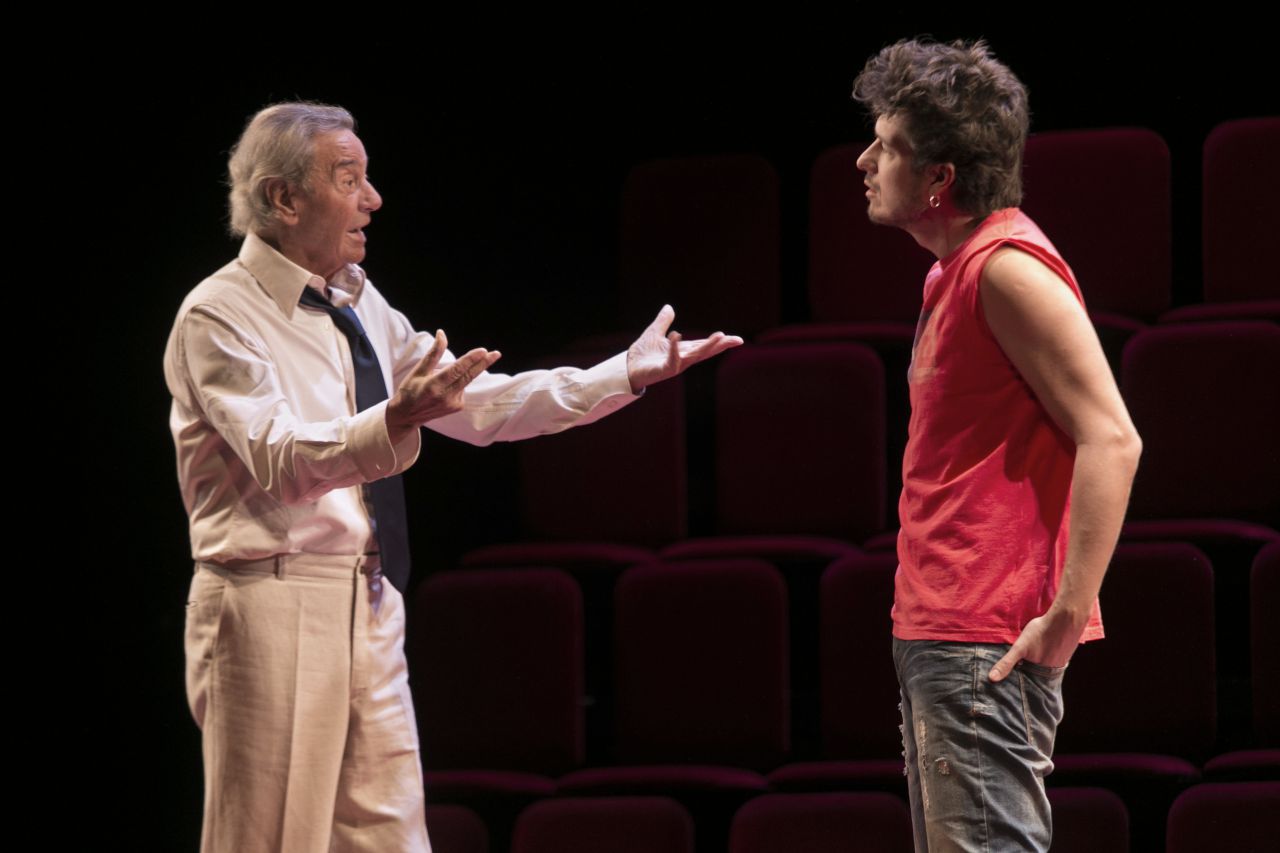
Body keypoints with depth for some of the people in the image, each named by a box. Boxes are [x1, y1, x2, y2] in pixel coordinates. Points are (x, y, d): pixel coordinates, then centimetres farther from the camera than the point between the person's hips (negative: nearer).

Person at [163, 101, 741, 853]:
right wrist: (393, 424, -41)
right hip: (274, 613, -8)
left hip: (370, 611, 8)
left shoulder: (359, 307, 14)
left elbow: (481, 406, 14)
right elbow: (282, 461, -24)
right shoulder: (219, 317, -11)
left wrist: (627, 375, 7)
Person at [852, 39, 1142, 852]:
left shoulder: (1009, 268, -15)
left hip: (987, 642, -11)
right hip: (937, 631, 11)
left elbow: (1111, 440, -22)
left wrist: (1067, 615, -24)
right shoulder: (954, 271, 17)